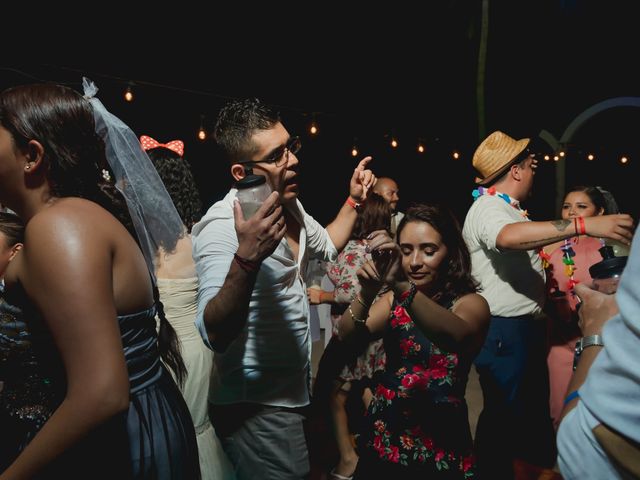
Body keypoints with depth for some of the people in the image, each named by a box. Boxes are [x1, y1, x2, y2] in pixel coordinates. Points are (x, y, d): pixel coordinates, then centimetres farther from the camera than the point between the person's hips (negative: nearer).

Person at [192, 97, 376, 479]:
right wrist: (246, 258, -49)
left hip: (295, 391, 9)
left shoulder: (291, 207, 2)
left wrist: (355, 200, 14)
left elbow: (326, 246, 23)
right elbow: (215, 334, -35)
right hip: (257, 406, -8)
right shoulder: (223, 226, -25)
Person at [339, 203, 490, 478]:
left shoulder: (471, 303, -9)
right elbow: (347, 335, -13)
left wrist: (400, 284, -47)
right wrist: (367, 293, -32)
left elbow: (455, 336, -33)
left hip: (439, 454, -3)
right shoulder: (394, 300, 2)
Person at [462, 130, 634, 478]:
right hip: (504, 331, -10)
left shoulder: (508, 209, 15)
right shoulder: (488, 208, -17)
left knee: (535, 406, 22)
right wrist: (584, 225, -45)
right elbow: (509, 237, -40)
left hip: (527, 328, 10)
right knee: (503, 413, 3)